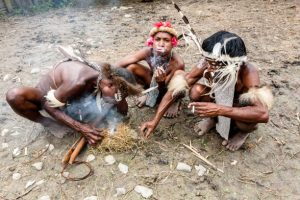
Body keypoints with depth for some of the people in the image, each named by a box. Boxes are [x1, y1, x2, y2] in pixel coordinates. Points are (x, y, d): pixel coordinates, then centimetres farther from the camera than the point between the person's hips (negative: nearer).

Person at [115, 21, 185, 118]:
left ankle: (174, 101, -1)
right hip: (153, 82, 3)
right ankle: (148, 94, 6)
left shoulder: (177, 63, -35)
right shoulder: (148, 52, -28)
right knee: (131, 67, -22)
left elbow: (165, 89, -26)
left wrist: (161, 82, -47)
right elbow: (118, 66, -21)